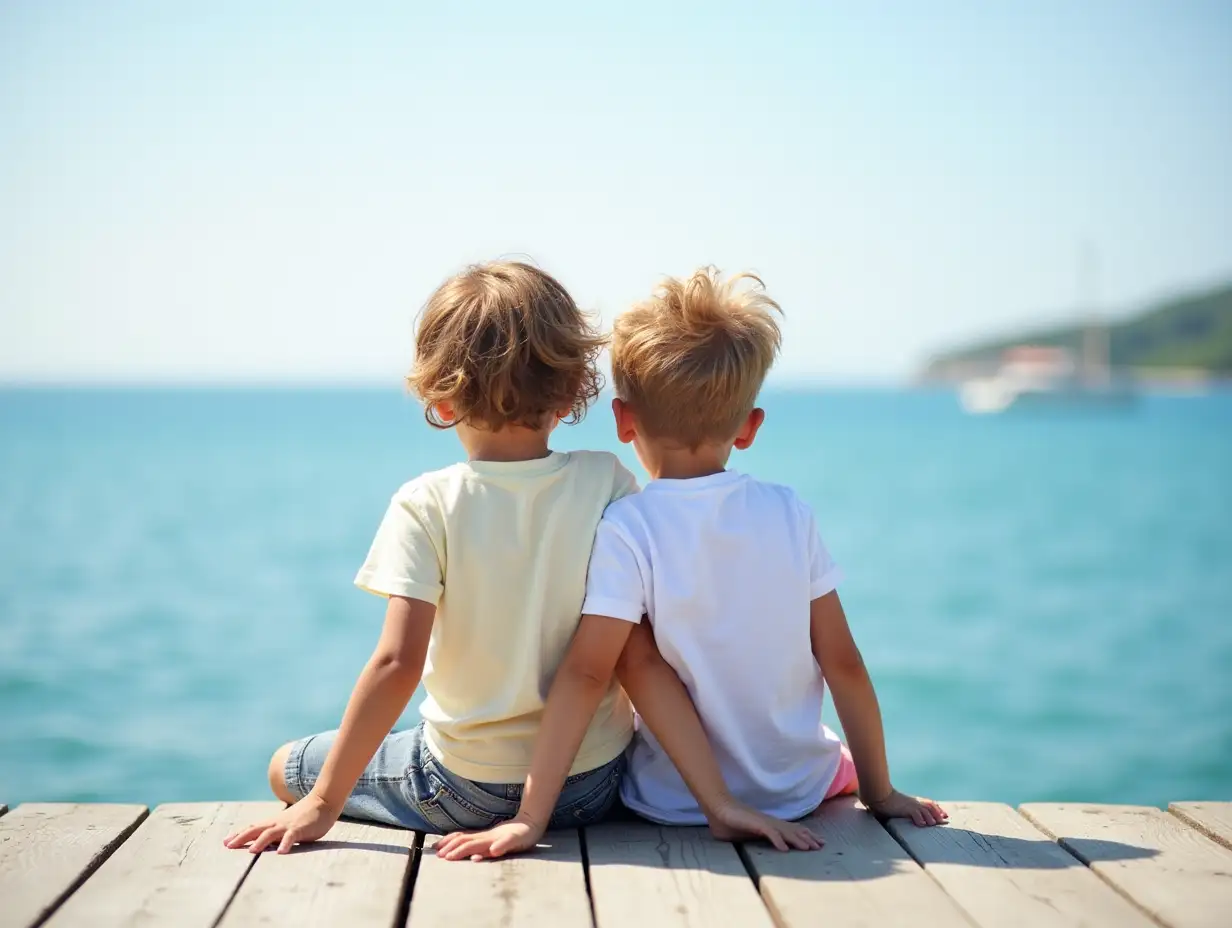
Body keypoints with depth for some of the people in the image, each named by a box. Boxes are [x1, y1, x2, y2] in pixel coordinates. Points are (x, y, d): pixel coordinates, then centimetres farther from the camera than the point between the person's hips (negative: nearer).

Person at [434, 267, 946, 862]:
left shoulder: (626, 529, -18)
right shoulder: (789, 514, -8)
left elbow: (588, 676, -23)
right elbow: (844, 663, -4)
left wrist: (531, 819, -21)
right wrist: (880, 793, 5)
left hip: (676, 808, -3)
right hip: (802, 791, 3)